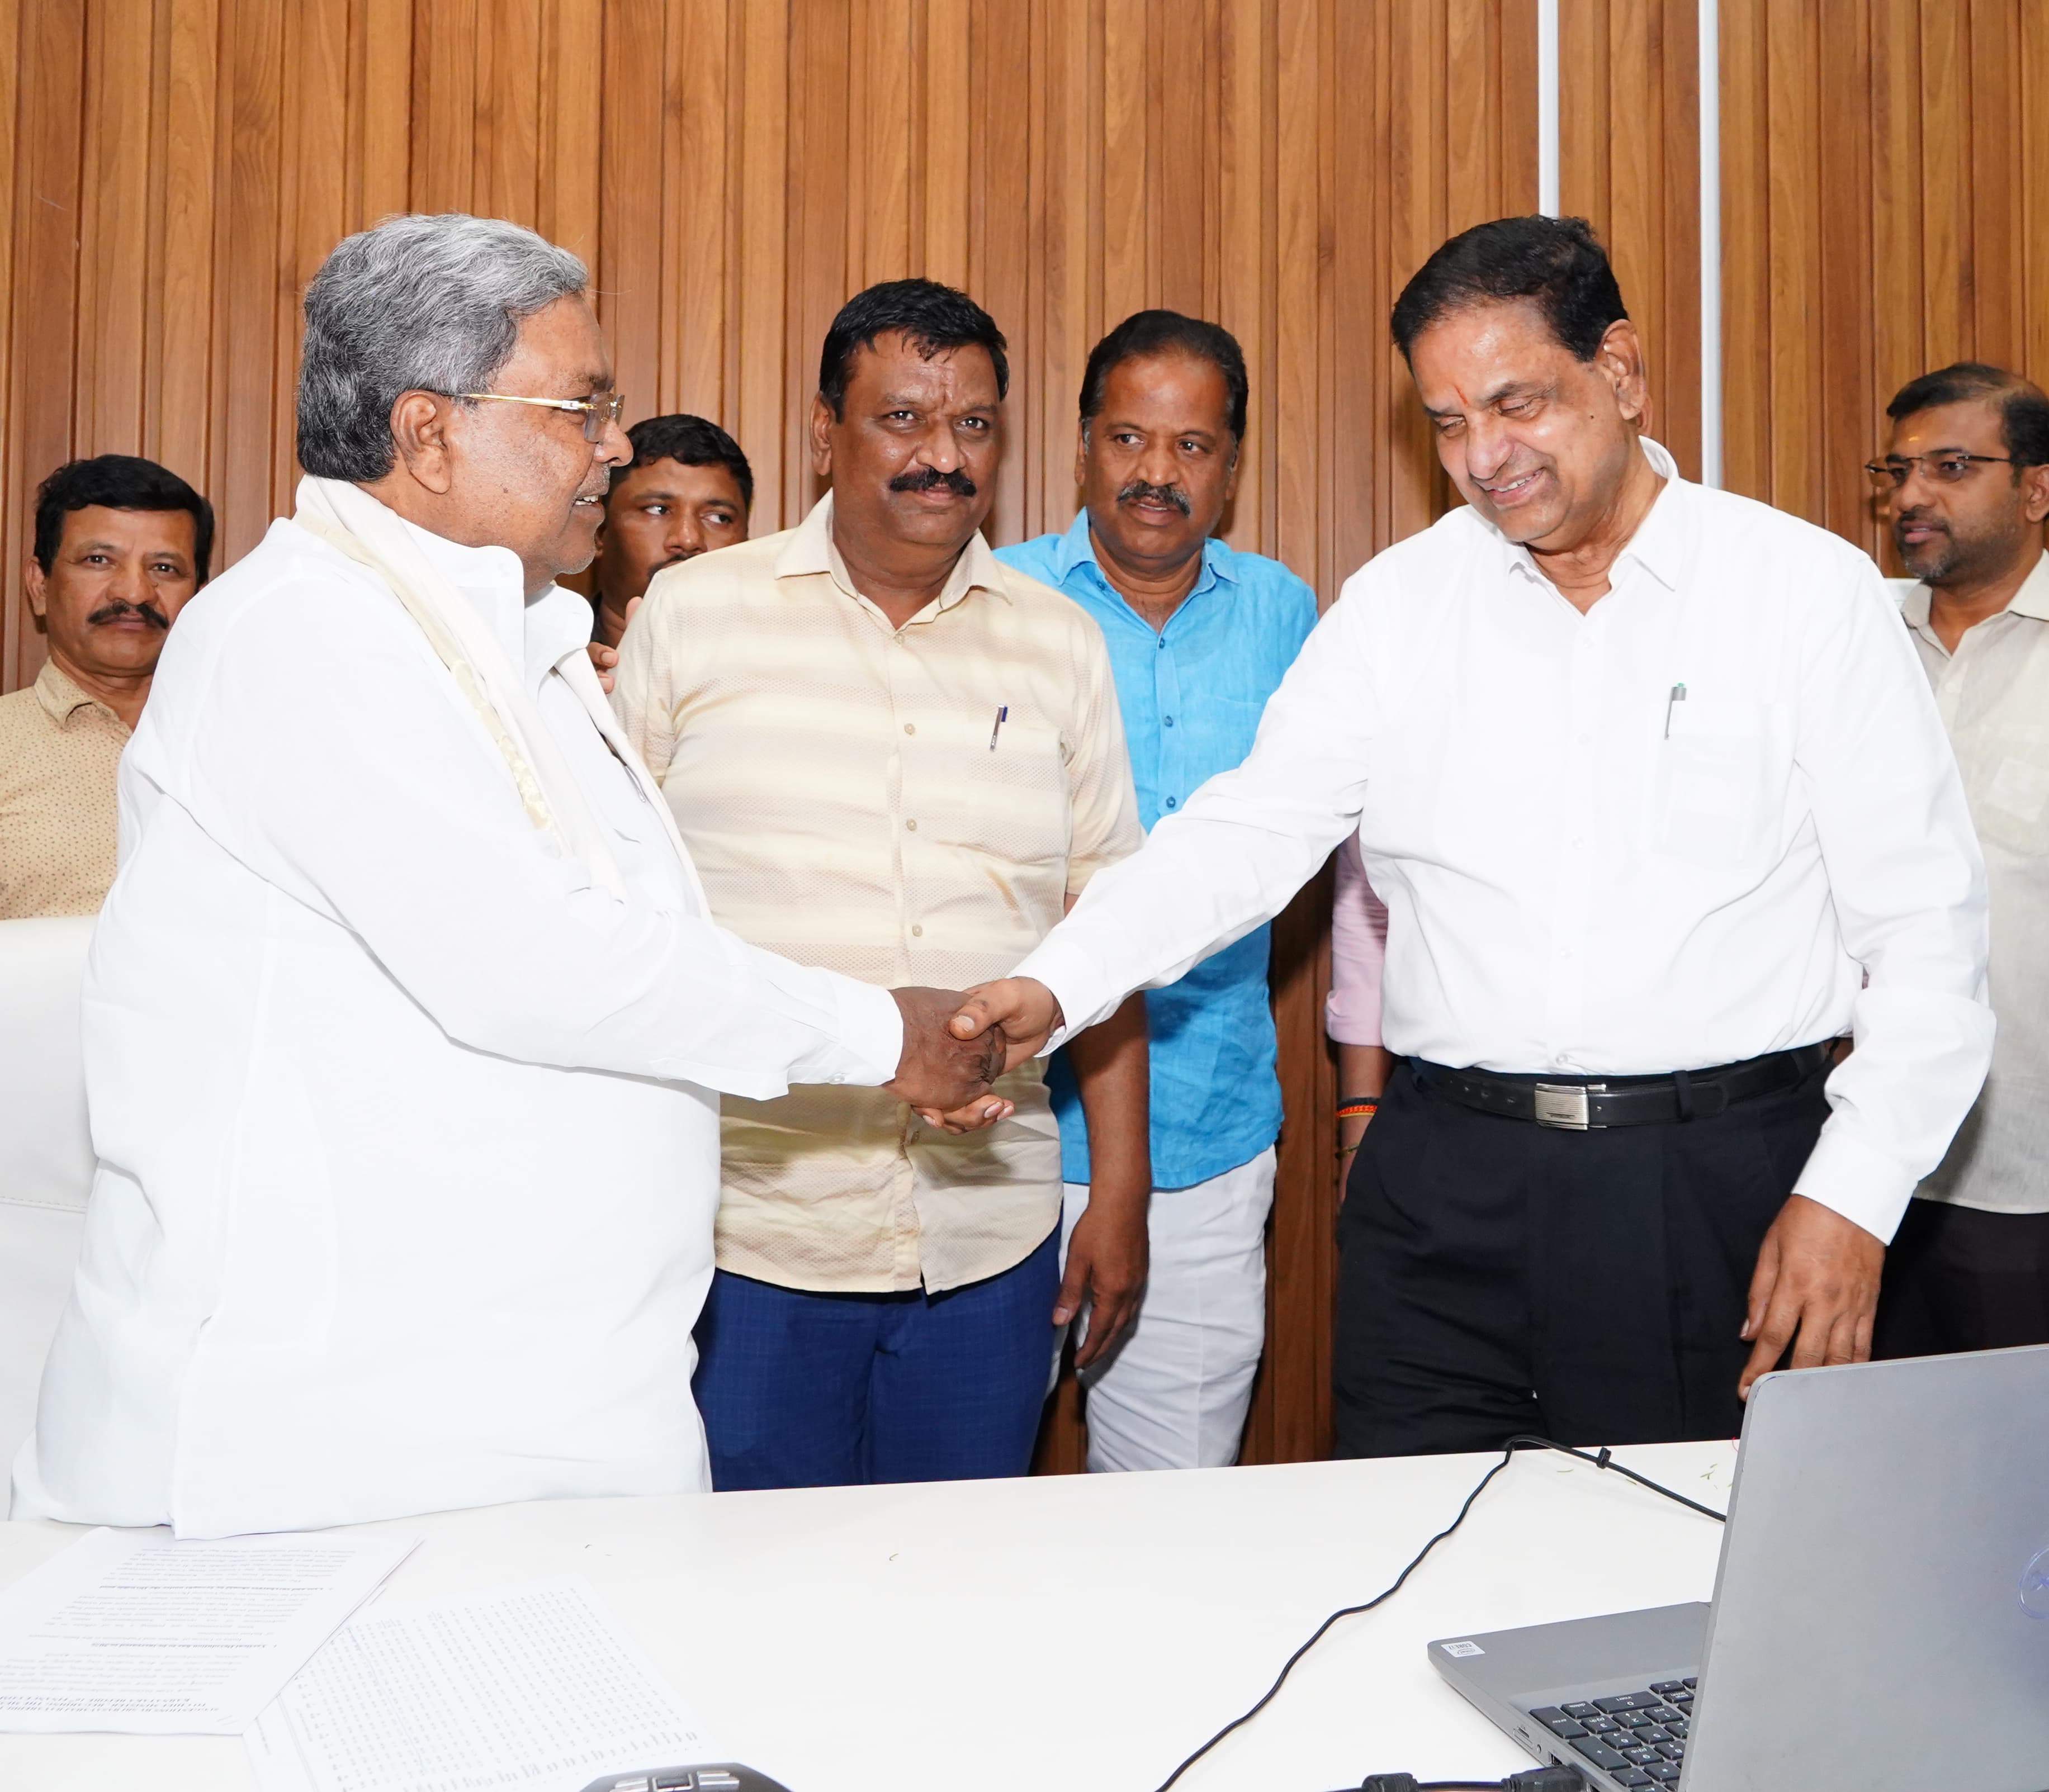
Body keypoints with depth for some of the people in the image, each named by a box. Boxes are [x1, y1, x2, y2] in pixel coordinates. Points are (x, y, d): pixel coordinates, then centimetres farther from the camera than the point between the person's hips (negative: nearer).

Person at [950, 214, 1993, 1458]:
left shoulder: (1810, 590, -1)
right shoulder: (1398, 603, 6)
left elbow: (1927, 927, -2)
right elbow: (1250, 831, -2)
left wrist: (1853, 1194, -10)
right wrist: (1055, 988, -17)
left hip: (1723, 1191, -1)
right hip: (1445, 1189, 2)